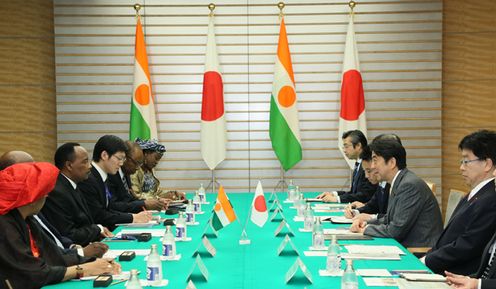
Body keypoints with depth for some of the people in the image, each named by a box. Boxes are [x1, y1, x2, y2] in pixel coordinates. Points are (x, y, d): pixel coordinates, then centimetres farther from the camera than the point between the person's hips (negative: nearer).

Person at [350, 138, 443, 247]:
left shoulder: (410, 185, -19)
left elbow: (396, 230, -21)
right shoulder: (398, 183, 9)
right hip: (406, 246, 8)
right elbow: (390, 219, 18)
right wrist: (366, 223, 2)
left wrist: (366, 229, -7)